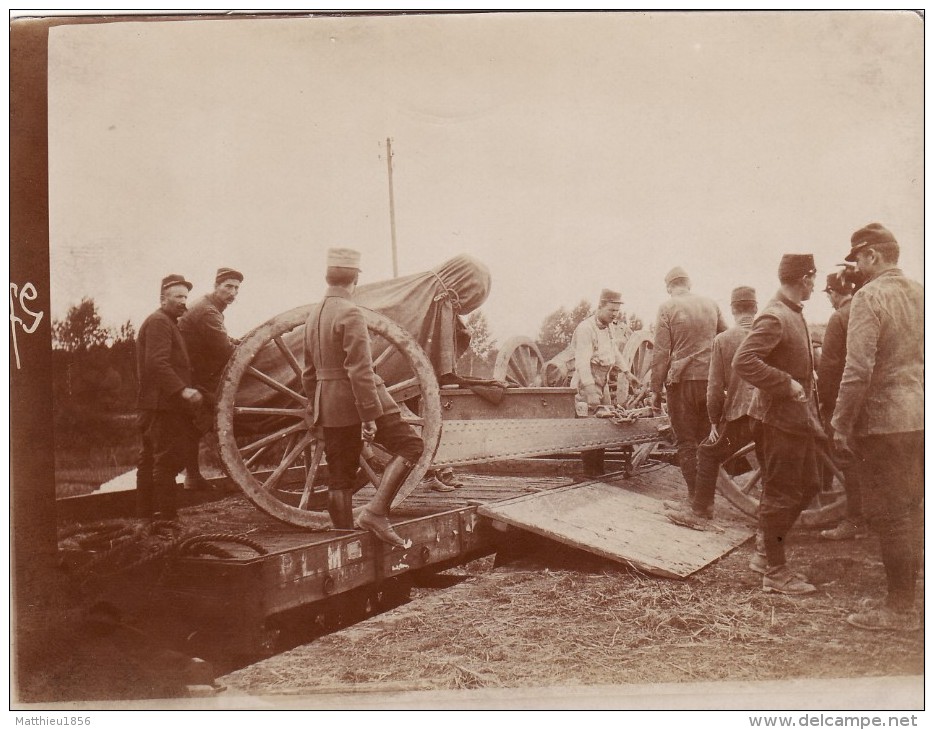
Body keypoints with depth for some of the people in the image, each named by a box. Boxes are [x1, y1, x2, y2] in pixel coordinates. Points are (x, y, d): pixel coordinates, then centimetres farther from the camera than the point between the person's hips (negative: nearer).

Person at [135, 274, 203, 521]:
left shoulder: (168, 323, 23)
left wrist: (188, 389, 20)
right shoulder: (158, 322, -11)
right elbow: (157, 363, -23)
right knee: (167, 460, -10)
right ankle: (166, 515, -9)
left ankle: (146, 511, 22)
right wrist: (183, 390, -28)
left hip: (160, 405, 11)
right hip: (162, 404, -11)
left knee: (150, 459, 14)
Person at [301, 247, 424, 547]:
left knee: (340, 478, 11)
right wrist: (370, 416, -19)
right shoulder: (350, 314, -14)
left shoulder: (314, 315, 13)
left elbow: (310, 371, 19)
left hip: (328, 405, 8)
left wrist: (314, 408, 27)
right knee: (411, 445, -1)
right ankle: (376, 511, -11)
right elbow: (360, 370, -20)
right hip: (356, 400, -8)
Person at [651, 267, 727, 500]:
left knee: (686, 441, 3)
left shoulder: (668, 308, -4)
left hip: (682, 379, -4)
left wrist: (656, 389, -3)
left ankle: (694, 496, 1)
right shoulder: (712, 305, 8)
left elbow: (660, 352, -7)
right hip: (710, 378, 4)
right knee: (706, 440, 13)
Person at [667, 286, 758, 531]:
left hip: (738, 416, -2)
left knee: (708, 453, 15)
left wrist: (714, 422, 8)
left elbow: (715, 387, -2)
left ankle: (699, 511, 11)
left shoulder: (722, 340, -2)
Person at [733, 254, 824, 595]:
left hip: (798, 417, 10)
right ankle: (775, 572, 11)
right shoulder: (774, 318, -19)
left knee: (808, 485, 17)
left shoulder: (793, 314, 12)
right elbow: (743, 361, -29)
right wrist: (787, 385, -26)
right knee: (780, 495, -1)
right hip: (779, 418, -10)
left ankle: (767, 554, 26)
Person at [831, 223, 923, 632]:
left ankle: (900, 609, 10)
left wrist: (841, 425, -14)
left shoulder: (869, 297, -14)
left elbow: (858, 370, -20)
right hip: (920, 418, 8)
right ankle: (909, 593, 29)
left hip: (884, 420, -8)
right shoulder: (921, 294, 9)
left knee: (887, 514, 1)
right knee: (912, 510, 17)